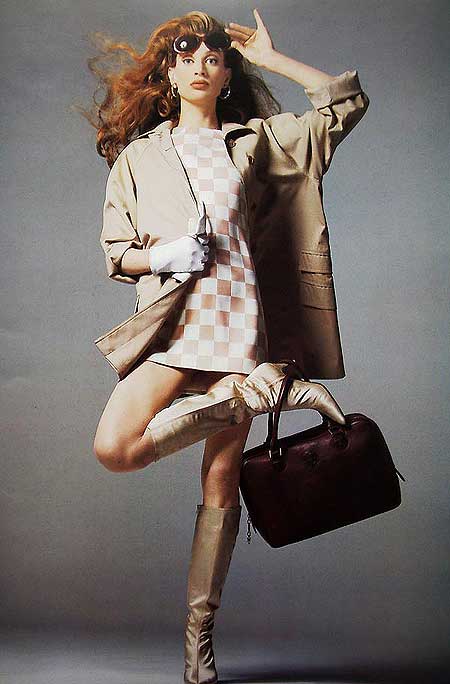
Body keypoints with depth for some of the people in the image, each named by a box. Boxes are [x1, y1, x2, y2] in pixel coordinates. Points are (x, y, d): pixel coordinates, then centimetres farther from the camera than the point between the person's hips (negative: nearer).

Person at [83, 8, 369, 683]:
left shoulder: (256, 140, 14)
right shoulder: (139, 154, 14)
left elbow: (346, 101, 13)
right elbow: (115, 252, 12)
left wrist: (268, 56, 16)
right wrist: (159, 256, -9)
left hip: (238, 319, 0)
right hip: (170, 322, 0)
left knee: (222, 484, -1)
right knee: (113, 447, -24)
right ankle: (262, 392, -8)